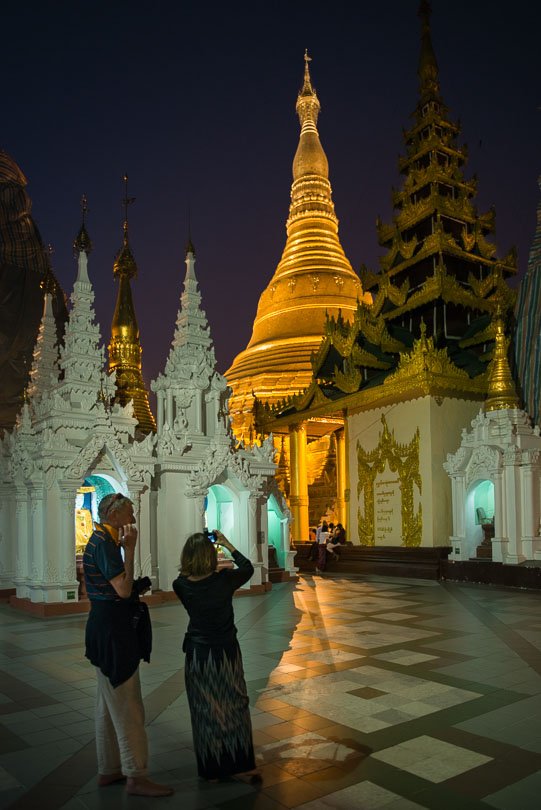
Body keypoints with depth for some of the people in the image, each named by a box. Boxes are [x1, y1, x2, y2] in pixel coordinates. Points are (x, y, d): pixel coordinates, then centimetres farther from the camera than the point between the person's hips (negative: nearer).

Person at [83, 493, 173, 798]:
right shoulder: (103, 543, -18)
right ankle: (135, 776, 6)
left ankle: (109, 770, 27)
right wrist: (130, 550, -22)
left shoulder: (103, 540, 13)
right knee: (127, 707, -3)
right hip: (112, 632, -11)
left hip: (109, 630, 11)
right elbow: (123, 590, -24)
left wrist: (138, 588, 7)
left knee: (110, 705, 17)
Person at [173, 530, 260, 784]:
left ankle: (211, 769, 24)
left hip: (197, 655, 1)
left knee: (204, 711, 13)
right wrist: (228, 545, 6)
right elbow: (247, 568, 1)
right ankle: (240, 766, 21)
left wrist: (196, 547, 1)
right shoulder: (224, 580, -17)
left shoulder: (181, 585, -14)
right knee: (232, 707, 13)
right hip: (226, 651, -1)